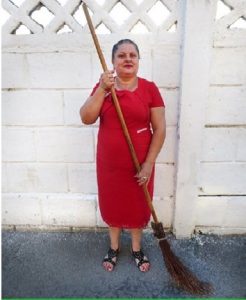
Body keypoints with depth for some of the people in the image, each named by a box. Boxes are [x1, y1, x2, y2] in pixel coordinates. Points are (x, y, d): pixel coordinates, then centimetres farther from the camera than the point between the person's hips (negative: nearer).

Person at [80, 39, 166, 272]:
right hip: (109, 163, 2)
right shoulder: (102, 85, -1)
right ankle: (114, 247, 45)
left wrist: (149, 163, -13)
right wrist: (103, 89, -23)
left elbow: (160, 129, -8)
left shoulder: (149, 88, -6)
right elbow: (86, 118, -13)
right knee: (111, 206, 18)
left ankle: (136, 249, 43)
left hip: (139, 164, -1)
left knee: (138, 207, 16)